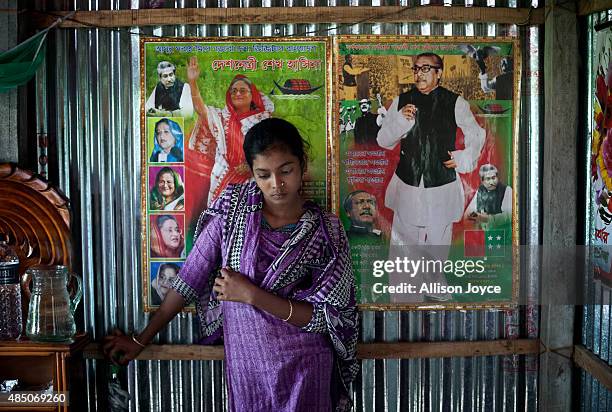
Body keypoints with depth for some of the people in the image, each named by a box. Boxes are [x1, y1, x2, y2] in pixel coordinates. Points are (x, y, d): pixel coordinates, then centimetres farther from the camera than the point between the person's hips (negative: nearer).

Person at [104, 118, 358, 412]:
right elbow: (190, 278, 0)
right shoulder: (233, 209, -5)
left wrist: (252, 295, -19)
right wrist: (141, 340, 3)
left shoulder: (326, 231, -8)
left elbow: (321, 317, -11)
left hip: (304, 370, -1)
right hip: (243, 365, 1)